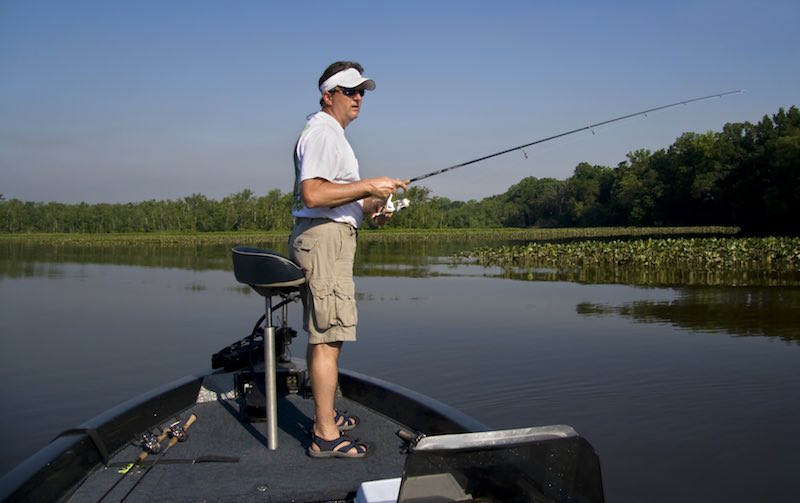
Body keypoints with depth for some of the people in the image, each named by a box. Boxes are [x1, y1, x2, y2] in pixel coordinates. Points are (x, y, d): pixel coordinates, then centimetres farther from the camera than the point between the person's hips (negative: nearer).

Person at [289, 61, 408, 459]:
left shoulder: (331, 134, 23)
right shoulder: (321, 133, -11)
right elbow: (312, 194, -24)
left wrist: (370, 207, 14)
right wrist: (369, 186, -20)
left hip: (328, 238, 11)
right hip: (324, 237, -11)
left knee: (320, 335, 15)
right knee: (328, 336, -11)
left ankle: (324, 417, 26)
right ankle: (326, 436, -7)